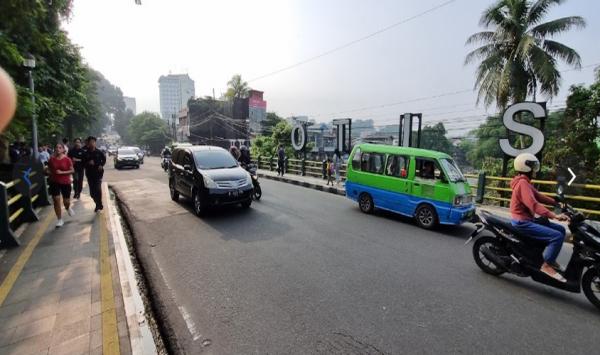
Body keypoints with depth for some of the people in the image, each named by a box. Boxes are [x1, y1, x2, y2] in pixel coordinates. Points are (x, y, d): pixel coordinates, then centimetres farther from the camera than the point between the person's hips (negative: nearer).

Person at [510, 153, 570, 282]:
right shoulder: (522, 183, -19)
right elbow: (533, 204, -29)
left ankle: (550, 257, 22)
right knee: (557, 236, -17)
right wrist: (554, 216, -33)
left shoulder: (525, 182, 15)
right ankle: (547, 265, -6)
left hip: (527, 219, 11)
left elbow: (539, 196, 18)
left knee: (561, 229, 15)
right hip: (522, 222, -11)